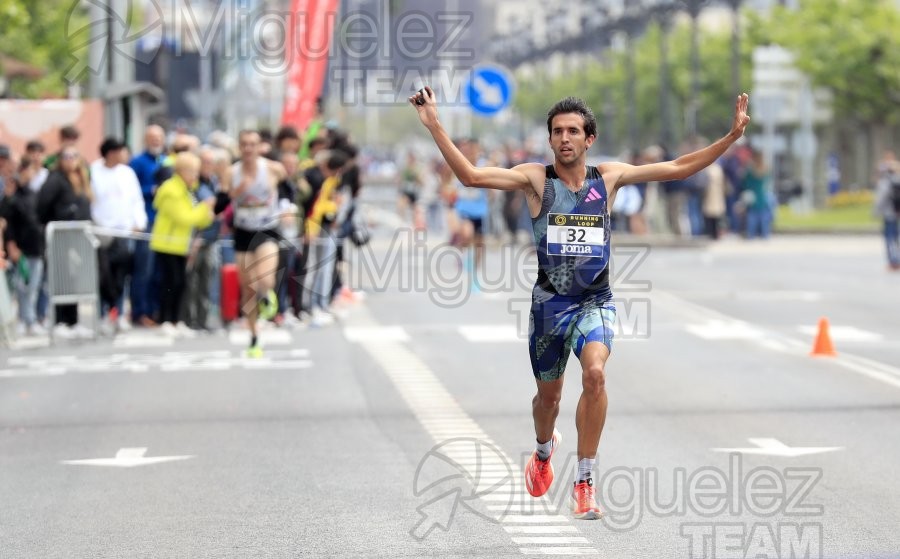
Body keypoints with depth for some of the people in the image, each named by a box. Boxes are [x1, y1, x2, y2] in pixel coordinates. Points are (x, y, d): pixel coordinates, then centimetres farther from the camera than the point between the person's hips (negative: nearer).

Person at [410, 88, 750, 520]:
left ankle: (584, 481, -17)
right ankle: (544, 451, 51)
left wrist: (732, 136, 0)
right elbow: (471, 176, -16)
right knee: (549, 392, 15)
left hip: (595, 302, 0)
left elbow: (678, 168, 6)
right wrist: (434, 126, -24)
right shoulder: (536, 179, -5)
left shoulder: (609, 177, 2)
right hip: (549, 302, 0)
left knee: (595, 374, -26)